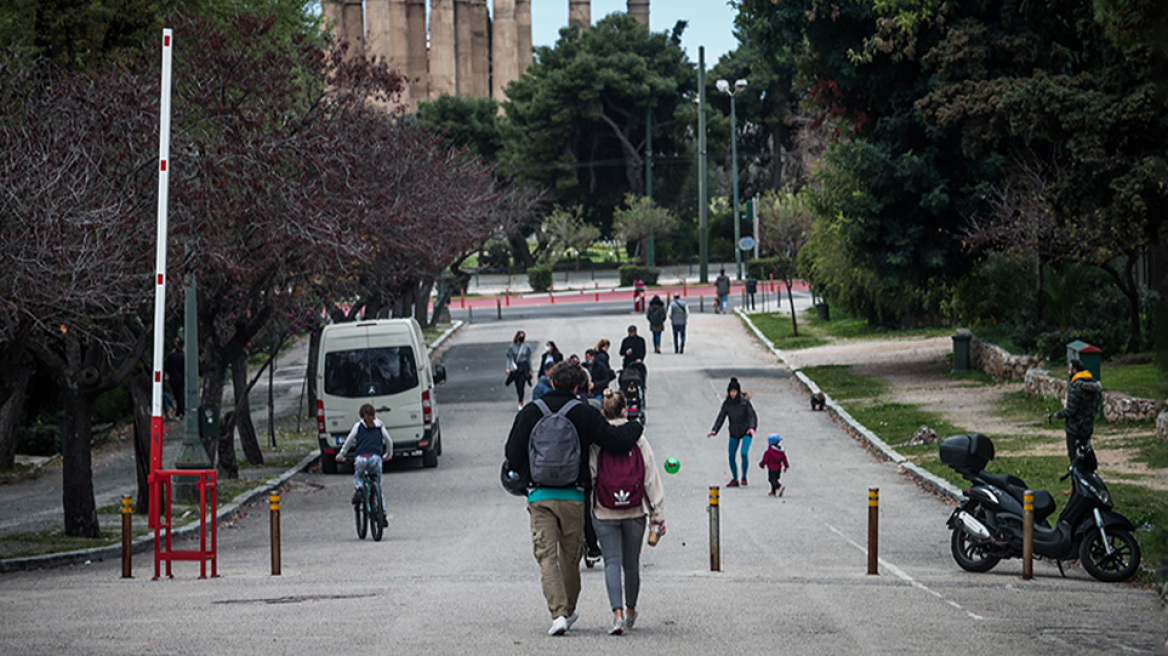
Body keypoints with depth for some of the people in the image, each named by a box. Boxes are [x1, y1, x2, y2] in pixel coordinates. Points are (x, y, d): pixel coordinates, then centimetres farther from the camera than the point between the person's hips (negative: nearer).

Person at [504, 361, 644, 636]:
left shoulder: (529, 413, 1)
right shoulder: (584, 413, -4)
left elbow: (512, 454, 1)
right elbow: (616, 440, -7)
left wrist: (525, 475, 21)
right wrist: (635, 427, 13)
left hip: (539, 496, 0)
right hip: (573, 496, 0)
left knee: (547, 556, -2)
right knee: (570, 556, 15)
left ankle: (558, 613, -17)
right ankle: (568, 611, 28)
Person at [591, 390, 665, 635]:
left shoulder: (595, 441, -7)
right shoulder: (638, 439, -2)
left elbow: (588, 476, -6)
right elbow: (651, 478, 0)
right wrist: (657, 514, 5)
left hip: (604, 513, -2)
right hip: (635, 511, 2)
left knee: (612, 562, -2)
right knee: (631, 562, 16)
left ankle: (618, 613, -18)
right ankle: (631, 610, 31)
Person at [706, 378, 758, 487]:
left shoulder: (745, 402, -13)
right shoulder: (727, 403, -3)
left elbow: (752, 416, -15)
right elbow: (721, 417, -3)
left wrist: (752, 427, -33)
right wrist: (714, 430, -16)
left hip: (746, 432, -4)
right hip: (734, 433, 4)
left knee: (744, 453, -20)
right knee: (731, 456, 4)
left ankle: (744, 477, -3)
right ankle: (734, 480, 19)